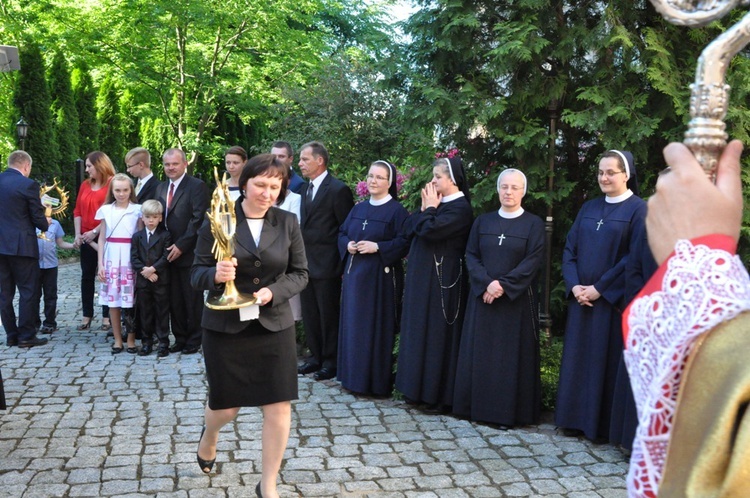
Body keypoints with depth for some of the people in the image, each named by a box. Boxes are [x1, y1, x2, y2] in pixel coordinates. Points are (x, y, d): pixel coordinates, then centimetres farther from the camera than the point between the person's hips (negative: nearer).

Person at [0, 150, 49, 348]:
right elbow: (38, 218, -7)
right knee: (27, 291, 2)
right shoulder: (28, 185, -10)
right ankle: (26, 336, 4)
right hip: (21, 246, -6)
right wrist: (45, 224, 15)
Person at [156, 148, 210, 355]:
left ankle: (194, 340, 13)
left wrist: (181, 245, -15)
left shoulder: (197, 186, -7)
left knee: (192, 299, 2)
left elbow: (198, 220, -13)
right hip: (169, 253, 6)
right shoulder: (161, 188, 15)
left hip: (188, 253, -6)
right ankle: (180, 338, 20)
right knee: (174, 300, 10)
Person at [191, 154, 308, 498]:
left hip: (273, 326, 2)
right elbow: (197, 275, -4)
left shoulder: (288, 223, 0)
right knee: (226, 407, 10)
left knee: (278, 408, -1)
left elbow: (300, 273, 4)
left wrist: (273, 292, -15)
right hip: (225, 327, -2)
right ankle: (209, 435, 48)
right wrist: (216, 275, -27)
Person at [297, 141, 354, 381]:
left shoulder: (338, 189, -12)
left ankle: (331, 361, 14)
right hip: (307, 262, 8)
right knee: (310, 314, 13)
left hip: (326, 264, -8)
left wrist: (340, 264, -11)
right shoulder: (306, 189, 12)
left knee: (328, 314, 2)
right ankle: (317, 356, 25)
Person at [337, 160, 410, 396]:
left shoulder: (396, 210, -5)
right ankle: (354, 376, 20)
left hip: (381, 276, -6)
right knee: (353, 324, 9)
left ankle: (377, 381, 5)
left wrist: (377, 247, -19)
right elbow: (342, 233, 19)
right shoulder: (358, 209, 14)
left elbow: (405, 242, -12)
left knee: (377, 327, -3)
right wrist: (348, 245, -2)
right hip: (354, 273, 7)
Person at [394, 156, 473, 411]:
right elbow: (407, 228, 9)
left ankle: (439, 393, 6)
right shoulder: (437, 202, 13)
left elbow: (429, 230, -25)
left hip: (441, 280, -9)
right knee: (419, 330, 13)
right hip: (421, 277, 9)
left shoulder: (460, 208, -13)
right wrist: (424, 208, -2)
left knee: (437, 333, -3)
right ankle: (420, 387, 23)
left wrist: (429, 208, -9)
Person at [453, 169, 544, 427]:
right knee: (480, 353, 5)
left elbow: (533, 261, -9)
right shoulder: (482, 221, 10)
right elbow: (471, 255, 3)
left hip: (517, 301, -3)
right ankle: (478, 406, 15)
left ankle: (510, 411, 8)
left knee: (512, 355, 0)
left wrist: (503, 285, -17)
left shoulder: (533, 223, 0)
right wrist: (486, 283, -13)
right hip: (482, 298, 3)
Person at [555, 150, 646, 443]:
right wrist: (574, 286, -6)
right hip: (581, 298, 6)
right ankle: (577, 420, 20)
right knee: (578, 358, 9)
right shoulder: (588, 208, 12)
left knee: (606, 360, 0)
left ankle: (603, 426, 11)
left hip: (613, 300, -6)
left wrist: (599, 288, -15)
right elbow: (569, 248, 9)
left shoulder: (638, 209, -6)